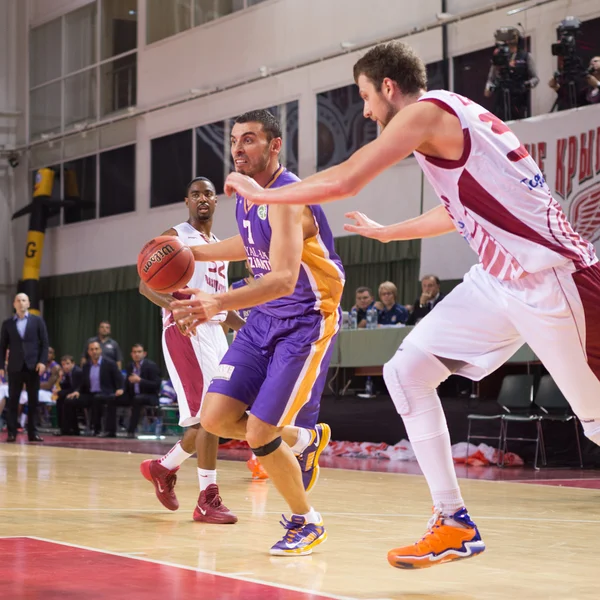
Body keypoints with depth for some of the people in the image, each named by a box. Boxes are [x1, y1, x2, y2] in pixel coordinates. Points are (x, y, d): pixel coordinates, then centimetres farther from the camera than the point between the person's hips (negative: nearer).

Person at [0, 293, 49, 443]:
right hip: (15, 367, 0)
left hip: (32, 366, 0)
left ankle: (32, 432, 5)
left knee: (33, 400, 1)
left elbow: (44, 343, 3)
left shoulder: (37, 321, 7)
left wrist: (42, 362, -8)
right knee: (12, 400, -1)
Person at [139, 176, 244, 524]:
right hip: (185, 330, -8)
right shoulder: (175, 237, -1)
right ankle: (208, 500, -10)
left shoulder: (220, 246, 21)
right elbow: (146, 284, -9)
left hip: (214, 331, 8)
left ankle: (164, 468, 29)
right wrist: (174, 306, -29)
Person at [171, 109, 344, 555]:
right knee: (216, 418, -1)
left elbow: (283, 278, -37)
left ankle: (307, 523, 12)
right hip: (264, 318, 8)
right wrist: (195, 253, 19)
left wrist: (218, 304, -49)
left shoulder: (287, 197, -24)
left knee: (258, 434, -11)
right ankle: (305, 440, 24)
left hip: (307, 322, -8)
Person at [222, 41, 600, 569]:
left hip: (549, 274, -10)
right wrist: (387, 232, 42)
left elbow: (342, 182, -16)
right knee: (407, 372, 5)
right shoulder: (450, 114, 16)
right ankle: (454, 524, 7)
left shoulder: (426, 111, -12)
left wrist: (260, 194, -2)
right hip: (499, 279, 10)